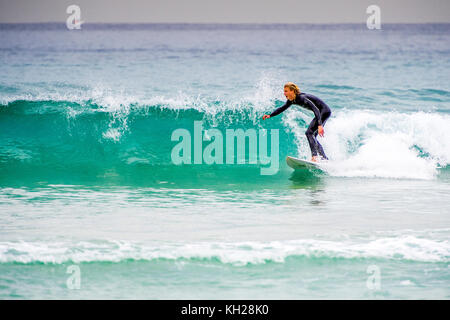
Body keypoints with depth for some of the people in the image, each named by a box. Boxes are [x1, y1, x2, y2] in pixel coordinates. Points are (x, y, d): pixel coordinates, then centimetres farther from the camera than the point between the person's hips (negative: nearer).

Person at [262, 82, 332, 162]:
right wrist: (270, 115, 7)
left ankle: (314, 157, -25)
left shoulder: (301, 98, -26)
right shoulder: (292, 100, 2)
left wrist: (320, 125, -42)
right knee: (312, 137, 10)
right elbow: (282, 108, 18)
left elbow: (316, 110, -33)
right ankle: (324, 159, 13)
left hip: (324, 111, -10)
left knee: (309, 133, -18)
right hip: (320, 113, 10)